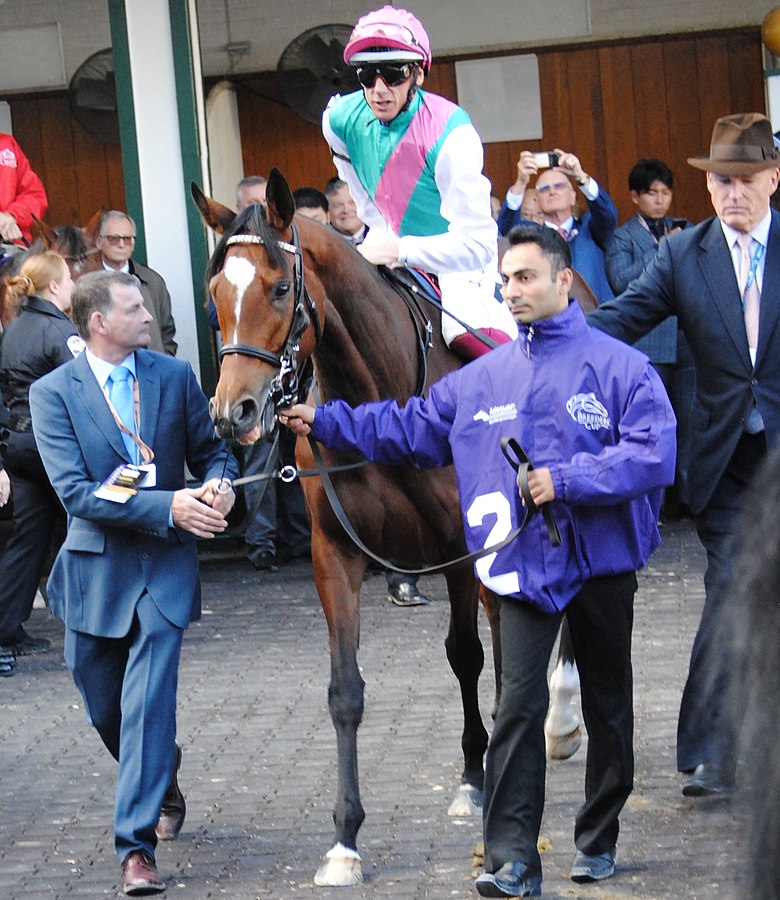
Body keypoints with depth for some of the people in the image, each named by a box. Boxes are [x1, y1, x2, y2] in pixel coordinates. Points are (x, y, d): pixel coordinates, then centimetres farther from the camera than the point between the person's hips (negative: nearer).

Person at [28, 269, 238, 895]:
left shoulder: (175, 376, 2)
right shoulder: (54, 392, -6)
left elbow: (210, 451, 11)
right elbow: (75, 491, -15)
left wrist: (219, 484, -14)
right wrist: (168, 507, -23)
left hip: (165, 565, 0)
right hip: (95, 568, 0)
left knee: (148, 702, -11)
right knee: (106, 709, 14)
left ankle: (137, 844, -9)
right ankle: (163, 783, 43)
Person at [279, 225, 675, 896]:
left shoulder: (622, 367, -5)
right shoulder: (482, 378, 8)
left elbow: (654, 455, -16)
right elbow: (411, 428, 14)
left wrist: (566, 481, -21)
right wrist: (326, 422, 7)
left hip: (604, 561, -1)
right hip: (527, 563, 1)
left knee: (608, 707, 12)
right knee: (520, 706, -11)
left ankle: (598, 842, 28)